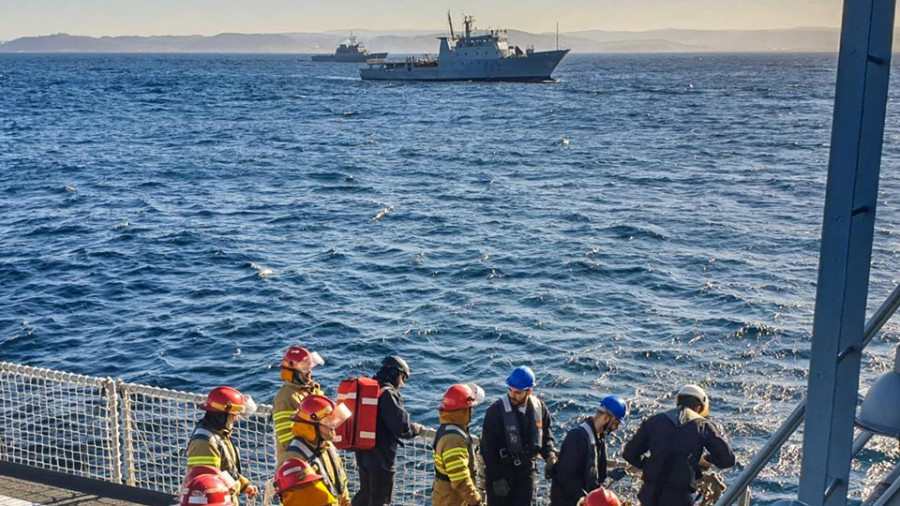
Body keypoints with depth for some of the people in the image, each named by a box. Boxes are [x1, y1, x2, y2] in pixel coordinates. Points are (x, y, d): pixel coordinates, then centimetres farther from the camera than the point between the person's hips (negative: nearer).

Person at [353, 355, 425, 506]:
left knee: (365, 494, 23)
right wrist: (417, 428, -2)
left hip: (364, 454, 8)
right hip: (381, 458, -8)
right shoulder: (388, 393, -19)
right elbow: (402, 428, -22)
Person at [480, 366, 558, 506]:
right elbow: (487, 448, -15)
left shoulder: (539, 408, -5)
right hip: (500, 472, -3)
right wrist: (496, 477, -16)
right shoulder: (496, 411, -18)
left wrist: (550, 455, -10)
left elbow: (545, 436, 10)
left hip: (526, 472, 4)